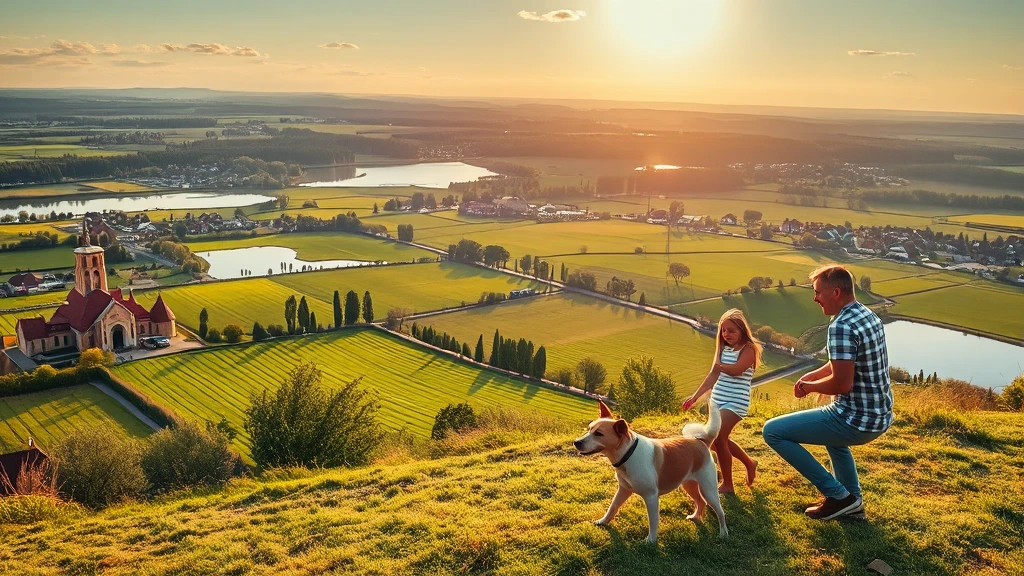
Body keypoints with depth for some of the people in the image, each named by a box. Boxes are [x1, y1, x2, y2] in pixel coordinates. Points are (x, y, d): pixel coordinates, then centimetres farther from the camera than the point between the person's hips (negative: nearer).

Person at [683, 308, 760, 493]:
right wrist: (695, 396, 6)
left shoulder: (748, 349, -9)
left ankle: (727, 485, -2)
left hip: (735, 402, -8)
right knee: (718, 440, 13)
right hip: (717, 400, 8)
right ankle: (749, 463, 35)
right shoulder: (723, 349, 13)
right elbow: (713, 375, 12)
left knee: (718, 438, -14)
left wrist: (719, 365, -7)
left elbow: (736, 369, -26)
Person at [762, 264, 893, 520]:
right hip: (880, 417, 10)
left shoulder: (841, 326, -23)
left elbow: (841, 383, -27)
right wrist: (810, 376, 9)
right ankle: (852, 500, 35)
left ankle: (838, 496, 0)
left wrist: (808, 387, -9)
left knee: (772, 431, -4)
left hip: (856, 421, -10)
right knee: (832, 427, 41)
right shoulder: (868, 315, 9)